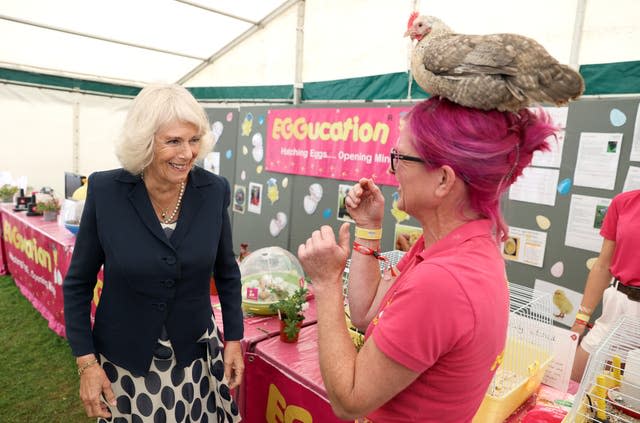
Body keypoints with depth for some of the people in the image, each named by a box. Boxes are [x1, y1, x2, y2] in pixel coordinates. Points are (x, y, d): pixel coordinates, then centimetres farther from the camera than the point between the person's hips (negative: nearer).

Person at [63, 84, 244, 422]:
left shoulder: (214, 190, -12)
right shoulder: (105, 190, -15)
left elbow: (226, 272, 1)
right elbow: (78, 282, -4)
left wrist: (234, 338, 2)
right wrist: (86, 362, -6)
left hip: (197, 354, 1)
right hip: (123, 361, -1)